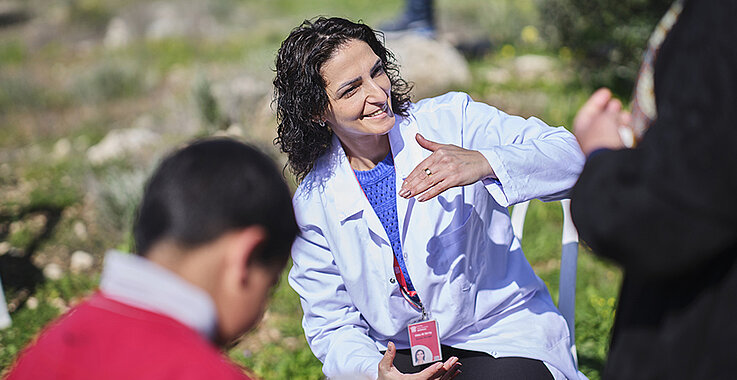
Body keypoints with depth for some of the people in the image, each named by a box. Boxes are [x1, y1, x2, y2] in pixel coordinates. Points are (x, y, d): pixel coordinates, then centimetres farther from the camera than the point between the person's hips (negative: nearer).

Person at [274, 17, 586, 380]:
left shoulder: (452, 119, -5)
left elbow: (572, 155, -13)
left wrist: (484, 163, -30)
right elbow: (332, 325, 3)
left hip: (505, 332, -1)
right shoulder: (312, 204, -2)